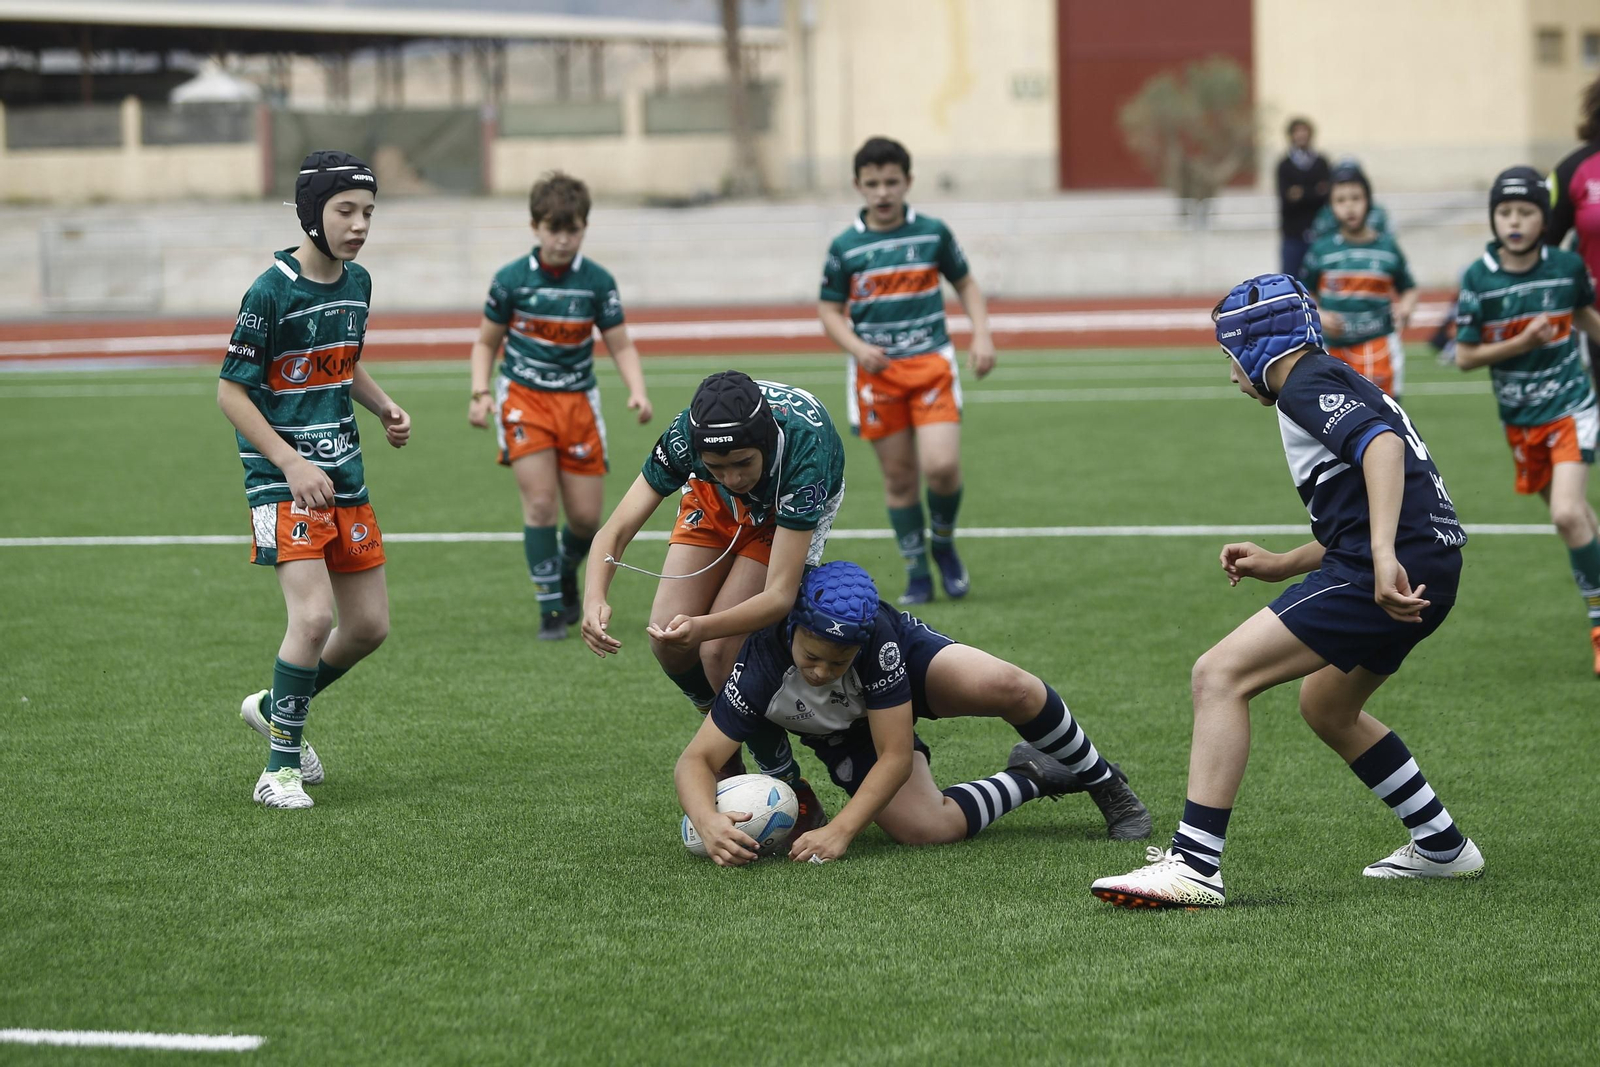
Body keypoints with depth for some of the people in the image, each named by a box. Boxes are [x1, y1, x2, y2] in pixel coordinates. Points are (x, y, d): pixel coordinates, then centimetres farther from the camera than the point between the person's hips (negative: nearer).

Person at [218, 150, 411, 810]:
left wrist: (384, 407, 5)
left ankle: (276, 709, 33)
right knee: (313, 615, -20)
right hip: (283, 479, -7)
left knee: (369, 626, 9)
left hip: (343, 476, 7)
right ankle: (281, 769, -7)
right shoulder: (272, 291, -15)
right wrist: (292, 464, -18)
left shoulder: (357, 283, 7)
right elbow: (231, 390, -12)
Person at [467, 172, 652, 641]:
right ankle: (550, 609, -5)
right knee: (540, 501, -15)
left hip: (577, 400, 2)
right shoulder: (511, 280, -5)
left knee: (586, 516, 0)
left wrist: (637, 390, -15)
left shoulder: (597, 282, -3)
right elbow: (486, 342, 7)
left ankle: (566, 573, 34)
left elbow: (621, 344, 3)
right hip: (523, 396, -2)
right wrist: (481, 393, -7)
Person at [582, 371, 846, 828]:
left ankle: (794, 797, -4)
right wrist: (594, 600, -50)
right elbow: (615, 531, -30)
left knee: (719, 651, -20)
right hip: (714, 502, 4)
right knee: (667, 640, -11)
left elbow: (780, 595, -44)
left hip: (792, 509, -4)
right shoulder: (686, 434, -36)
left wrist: (703, 628, -60)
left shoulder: (805, 451, -43)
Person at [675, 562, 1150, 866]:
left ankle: (1104, 783, -6)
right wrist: (707, 821, -56)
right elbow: (697, 759, -34)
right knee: (924, 828, -26)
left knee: (1006, 687, -34)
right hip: (846, 734, 1)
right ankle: (1030, 780, 4)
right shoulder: (760, 667, -36)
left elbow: (896, 755, -32)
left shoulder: (878, 637, -38)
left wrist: (839, 831, -41)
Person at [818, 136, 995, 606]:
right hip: (876, 372, 1)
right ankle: (917, 575, 16)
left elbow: (967, 285, 14)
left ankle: (943, 545, 13)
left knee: (942, 466, -16)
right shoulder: (846, 246, 2)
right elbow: (829, 309, 7)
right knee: (899, 476, 3)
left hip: (931, 362, -1)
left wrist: (981, 337, 0)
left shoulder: (932, 233, 3)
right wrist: (857, 347, -11)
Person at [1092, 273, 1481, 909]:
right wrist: (1281, 565, 28)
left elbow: (1382, 445, -23)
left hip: (1395, 574, -10)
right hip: (1423, 572, 10)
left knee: (1219, 677, -14)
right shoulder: (1340, 386, 27)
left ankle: (1194, 867, -23)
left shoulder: (1308, 383, -3)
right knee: (1326, 708, 32)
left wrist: (1384, 559, -33)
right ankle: (1442, 848, 36)